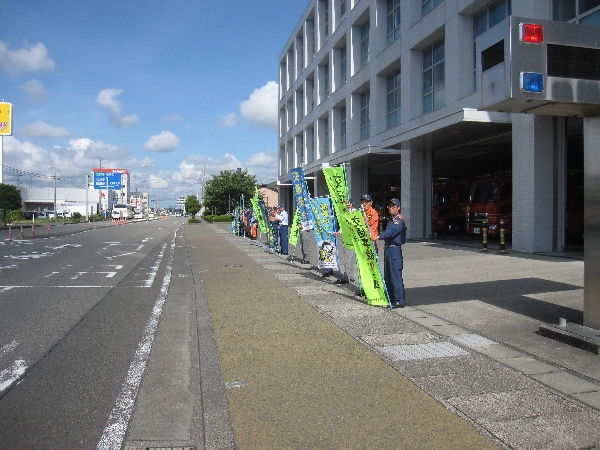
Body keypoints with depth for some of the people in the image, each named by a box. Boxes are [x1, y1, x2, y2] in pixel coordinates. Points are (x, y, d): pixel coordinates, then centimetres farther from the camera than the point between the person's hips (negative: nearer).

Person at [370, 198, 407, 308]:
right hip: (388, 248, 10)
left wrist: (378, 237, -41)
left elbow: (391, 231, -28)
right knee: (388, 275, 14)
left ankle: (400, 300, -7)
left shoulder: (399, 220, -12)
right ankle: (390, 298, 24)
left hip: (395, 249, -10)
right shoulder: (390, 219, 19)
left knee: (396, 276, -10)